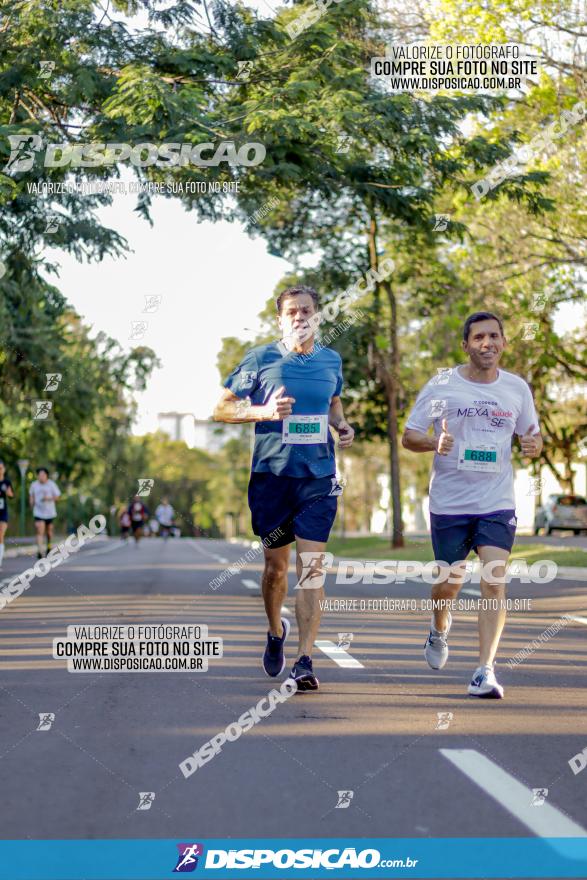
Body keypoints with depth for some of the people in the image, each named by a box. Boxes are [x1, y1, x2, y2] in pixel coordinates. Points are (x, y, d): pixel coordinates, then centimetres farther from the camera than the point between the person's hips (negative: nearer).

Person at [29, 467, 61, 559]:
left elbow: (57, 497, -5)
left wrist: (48, 498, -21)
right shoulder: (34, 485, -1)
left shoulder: (51, 484, -7)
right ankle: (39, 551, -20)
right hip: (38, 513, 0)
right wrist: (32, 502, 0)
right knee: (40, 531, -14)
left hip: (50, 512, 0)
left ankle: (49, 546, 39)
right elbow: (31, 494, 18)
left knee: (49, 531, 14)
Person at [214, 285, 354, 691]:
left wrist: (343, 425, 6)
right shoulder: (260, 359, -1)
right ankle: (276, 630, 38)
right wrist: (264, 411, -15)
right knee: (276, 565, 9)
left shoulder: (332, 360, 8)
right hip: (271, 475, -1)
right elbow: (222, 409, 2)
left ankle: (305, 661, -9)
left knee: (312, 567, -8)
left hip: (319, 478, 1)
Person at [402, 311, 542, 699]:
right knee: (449, 582, 9)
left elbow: (531, 432, 16)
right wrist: (435, 442, -22)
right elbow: (409, 436, 0)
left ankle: (485, 672, -11)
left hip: (498, 503, 1)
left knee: (495, 582, -13)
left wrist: (534, 444, -9)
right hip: (449, 503, -1)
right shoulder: (442, 385, -4)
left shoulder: (517, 388, 4)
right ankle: (440, 628, 44)